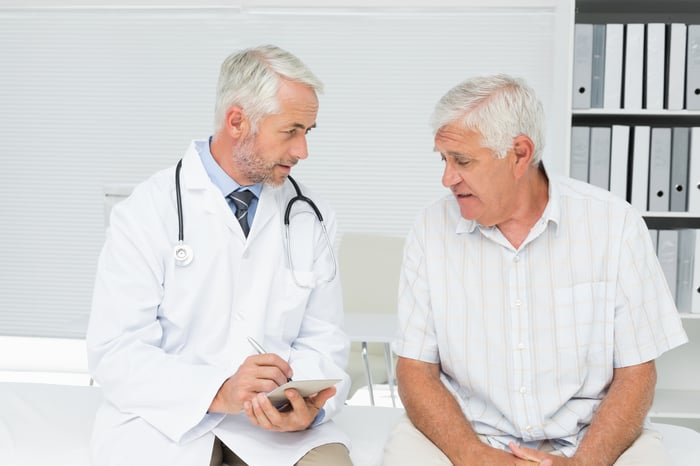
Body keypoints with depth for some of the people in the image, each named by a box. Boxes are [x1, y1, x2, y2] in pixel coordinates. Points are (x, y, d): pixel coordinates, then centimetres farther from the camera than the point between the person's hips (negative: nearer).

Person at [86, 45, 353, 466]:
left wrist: (310, 405, -14)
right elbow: (115, 352, -9)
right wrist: (218, 392, -24)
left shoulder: (309, 217, 6)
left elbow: (324, 337, 7)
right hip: (168, 416, -2)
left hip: (280, 424, 2)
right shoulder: (147, 213, -5)